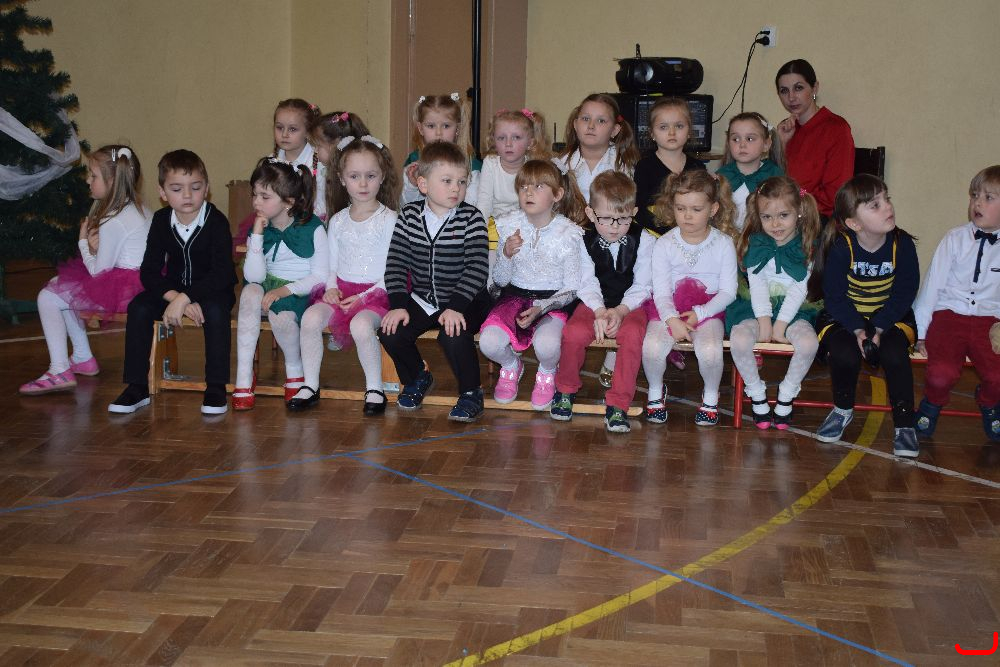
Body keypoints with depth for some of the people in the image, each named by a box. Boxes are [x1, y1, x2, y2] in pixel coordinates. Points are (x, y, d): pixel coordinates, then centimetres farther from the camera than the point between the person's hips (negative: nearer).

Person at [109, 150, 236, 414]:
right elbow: (149, 271, -9)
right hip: (174, 288, 4)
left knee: (215, 309, -35)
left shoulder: (216, 221, -18)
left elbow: (222, 273, -26)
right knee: (139, 307, -20)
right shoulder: (161, 220, -6)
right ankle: (137, 388, -11)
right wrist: (175, 298, -27)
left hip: (213, 289, -4)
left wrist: (184, 299, -34)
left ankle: (216, 387, -23)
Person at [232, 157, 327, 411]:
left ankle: (295, 371, -2)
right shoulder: (259, 229, 3)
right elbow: (254, 276, -9)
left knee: (281, 316, -35)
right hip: (270, 286, 4)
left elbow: (320, 276, -11)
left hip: (301, 293, -4)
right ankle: (244, 378, -28)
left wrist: (285, 290, -23)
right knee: (250, 292, -31)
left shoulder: (312, 229, -9)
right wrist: (257, 236, -18)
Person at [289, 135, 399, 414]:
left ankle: (375, 388, -15)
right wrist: (331, 288, -4)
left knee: (361, 324, -34)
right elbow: (332, 265, 17)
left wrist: (364, 297, -15)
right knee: (311, 317, -22)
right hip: (342, 289, 5)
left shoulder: (388, 219, -4)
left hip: (376, 292, -5)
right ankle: (311, 386, -8)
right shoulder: (337, 221, 11)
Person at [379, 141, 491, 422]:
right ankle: (417, 378, 16)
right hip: (423, 300, 4)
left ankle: (471, 392, -3)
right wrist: (398, 304, -13)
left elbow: (478, 267, -17)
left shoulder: (471, 218, -10)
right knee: (390, 333, -16)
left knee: (454, 336, -31)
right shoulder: (409, 215, -1)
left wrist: (456, 306, -26)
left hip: (464, 301, -4)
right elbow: (396, 262, -2)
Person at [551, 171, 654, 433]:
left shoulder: (644, 241, -5)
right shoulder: (585, 242, -2)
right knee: (574, 332, -29)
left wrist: (620, 311, -22)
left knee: (632, 334, -33)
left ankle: (618, 404, -20)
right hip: (595, 303, 1)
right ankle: (565, 389, 1)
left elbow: (642, 286, -6)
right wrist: (600, 311, -26)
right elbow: (587, 284, -7)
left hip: (630, 304, -1)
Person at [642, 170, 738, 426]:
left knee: (710, 351, -31)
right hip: (669, 309, 1)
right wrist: (672, 319, -24)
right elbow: (661, 290, -5)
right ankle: (655, 391, 5)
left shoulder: (723, 244, -1)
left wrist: (699, 314, -16)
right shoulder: (664, 244, 0)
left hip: (708, 309, -1)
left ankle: (711, 394, 3)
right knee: (651, 347, -28)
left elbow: (728, 291, -2)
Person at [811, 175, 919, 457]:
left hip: (890, 317, 1)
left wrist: (879, 329, -20)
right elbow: (834, 296, -14)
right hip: (844, 317, -1)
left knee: (895, 354, -28)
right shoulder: (841, 248, -16)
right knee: (845, 354, -29)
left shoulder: (902, 244, -11)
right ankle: (843, 410, 5)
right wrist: (857, 330, -25)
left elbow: (904, 293, -9)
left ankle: (904, 424, -10)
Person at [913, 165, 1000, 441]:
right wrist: (920, 331, 5)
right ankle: (933, 403, 10)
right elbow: (932, 284, 5)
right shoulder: (955, 239, 3)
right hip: (949, 315, -1)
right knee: (941, 374, -26)